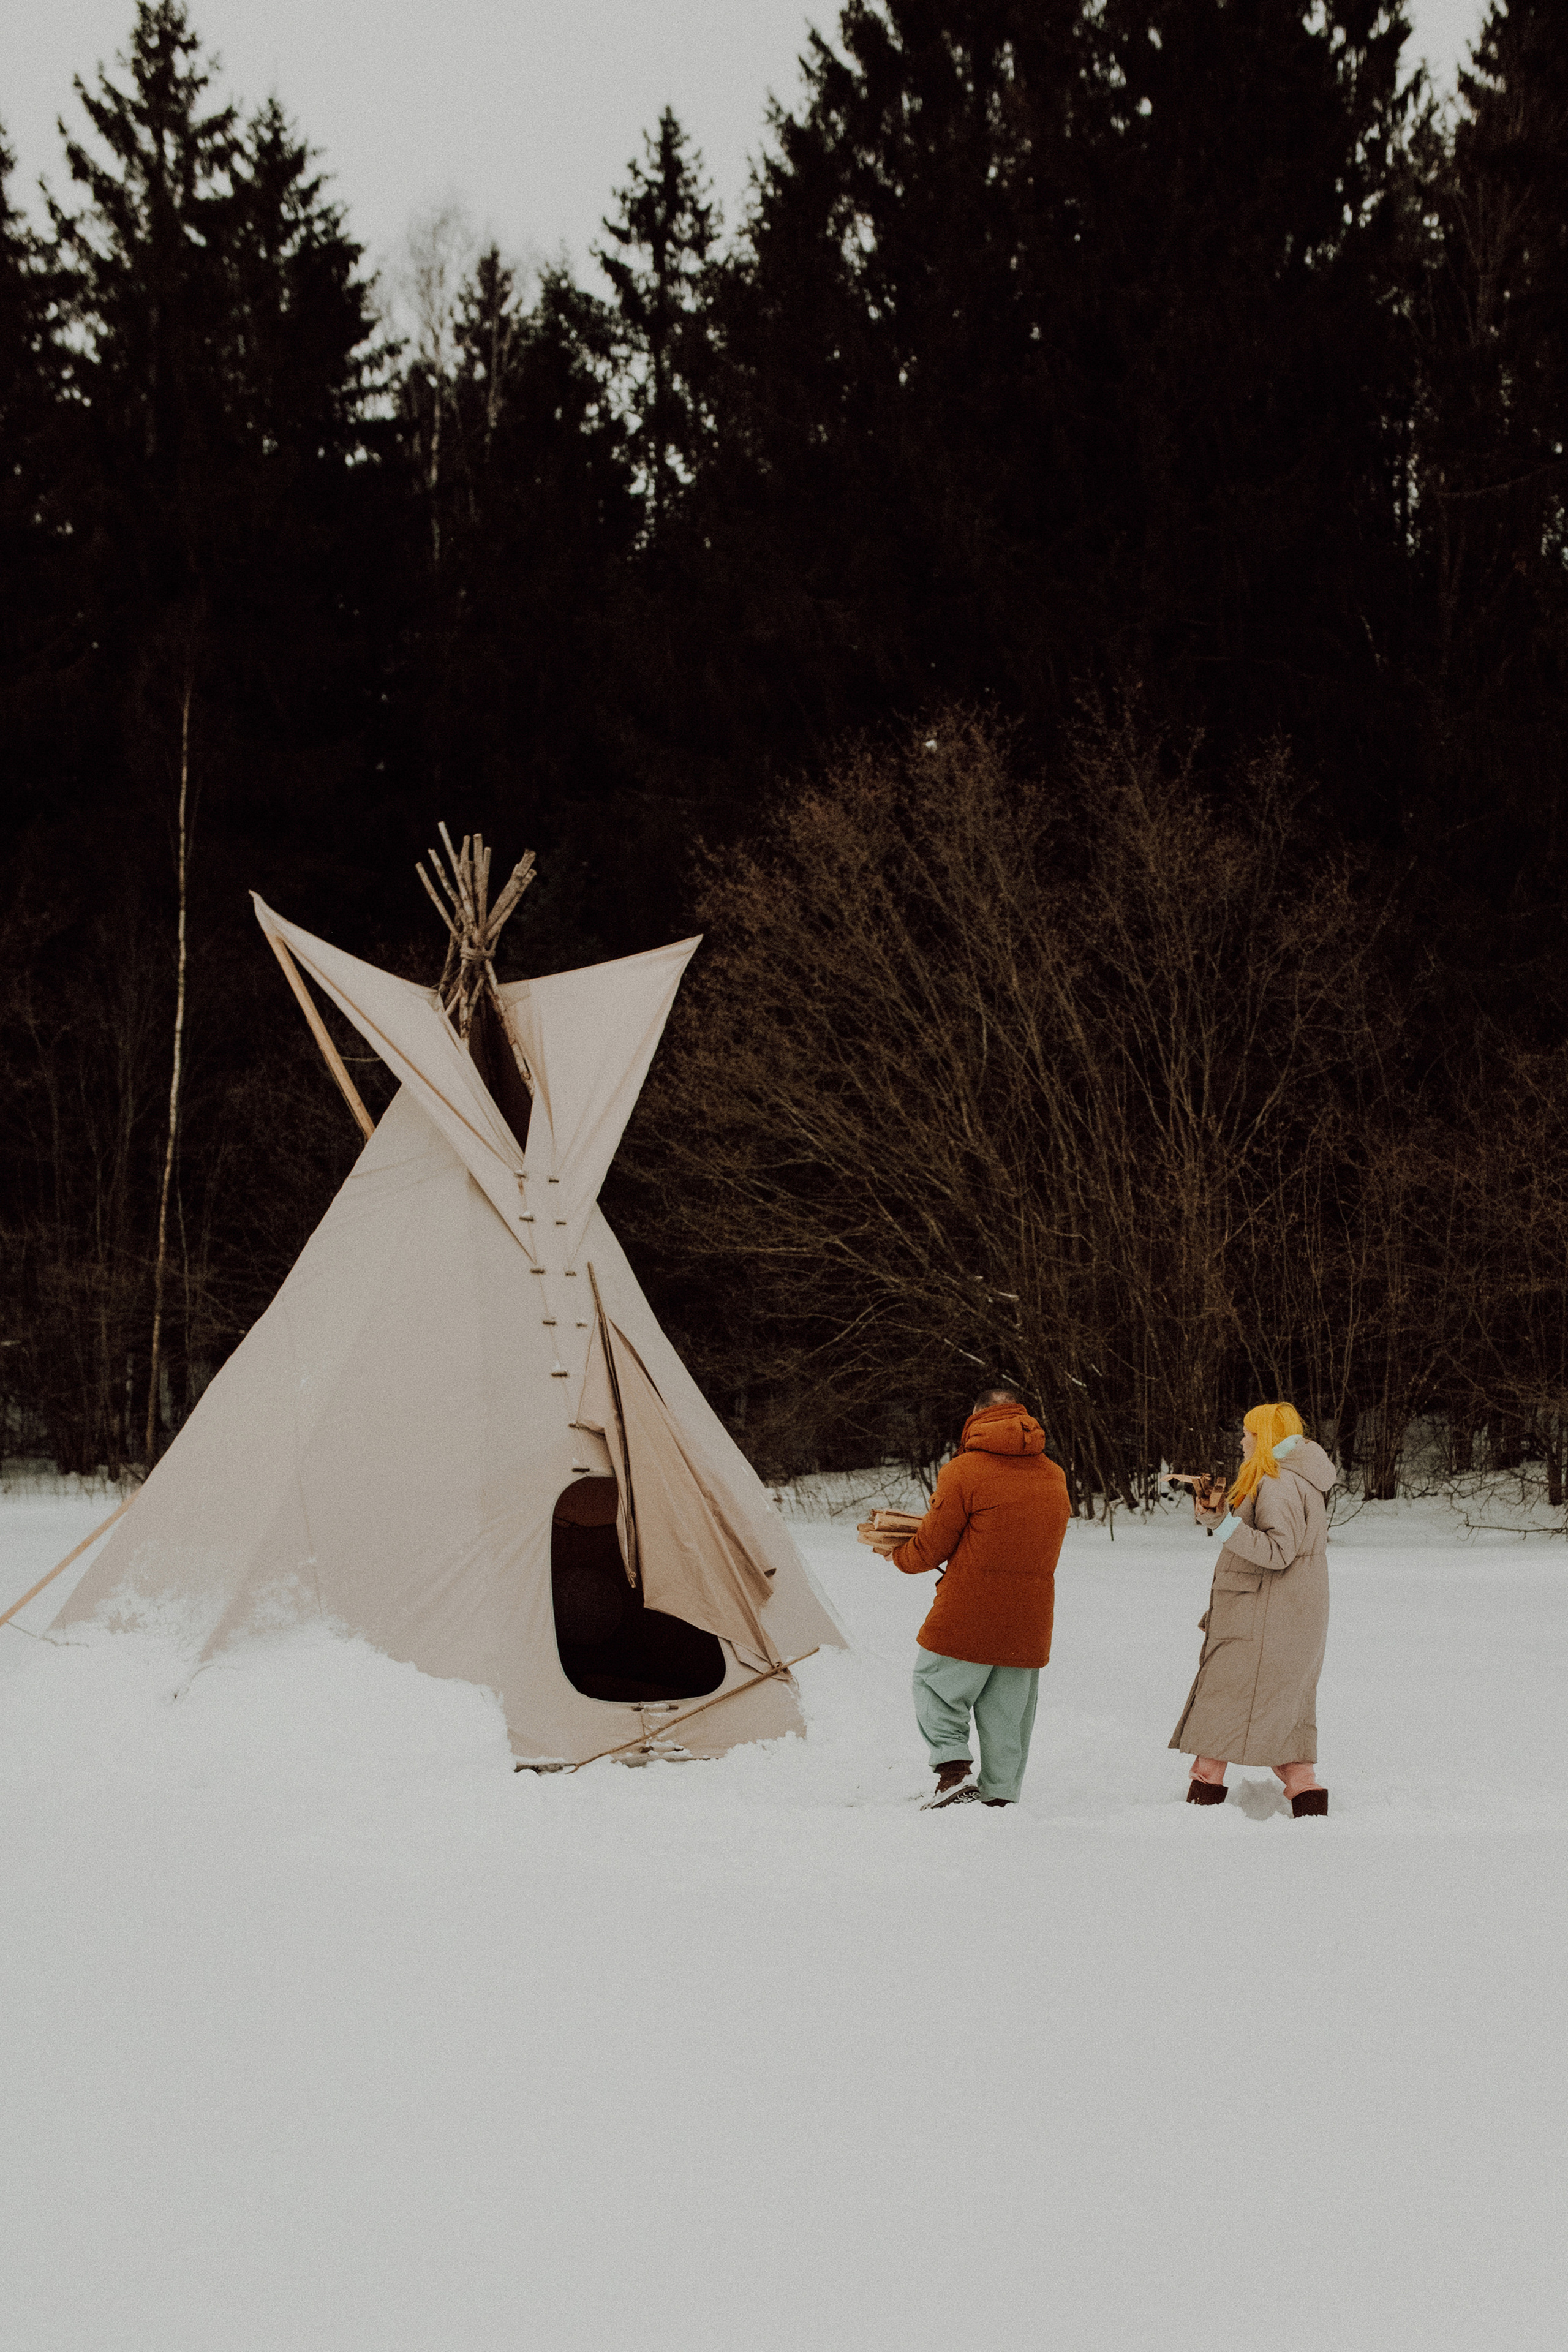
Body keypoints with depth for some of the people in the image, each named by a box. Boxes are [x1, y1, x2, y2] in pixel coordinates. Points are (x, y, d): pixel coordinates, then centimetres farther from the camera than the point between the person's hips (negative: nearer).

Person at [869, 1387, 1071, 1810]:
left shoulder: (963, 1472, -8)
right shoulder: (1054, 1477, 10)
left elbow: (929, 1551, -5)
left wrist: (898, 1554, 17)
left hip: (966, 1617, -5)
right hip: (1030, 1623, 5)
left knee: (937, 1692, 8)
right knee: (1007, 1713, 11)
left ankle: (954, 1771, -8)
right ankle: (1000, 1796, 9)